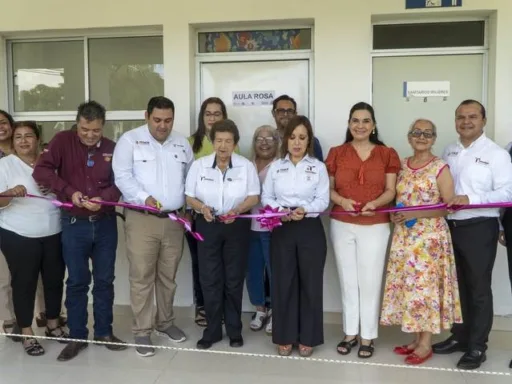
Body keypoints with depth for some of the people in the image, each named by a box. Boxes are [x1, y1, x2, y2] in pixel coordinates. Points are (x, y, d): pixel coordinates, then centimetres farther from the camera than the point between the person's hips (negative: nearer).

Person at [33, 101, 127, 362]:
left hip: (105, 223, 2)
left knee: (105, 280, 10)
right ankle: (77, 337, 20)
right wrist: (69, 191, -22)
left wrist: (103, 198, -19)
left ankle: (104, 332, 25)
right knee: (77, 282, 7)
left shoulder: (112, 148, 1)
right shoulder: (62, 141, -4)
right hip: (74, 224, -2)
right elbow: (41, 171, -12)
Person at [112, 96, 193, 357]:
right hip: (141, 219, -4)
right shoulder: (130, 140, -2)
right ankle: (142, 331, 10)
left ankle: (165, 323, 29)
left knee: (168, 276, 13)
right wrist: (144, 197, -23)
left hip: (174, 219, 4)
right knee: (142, 276, -2)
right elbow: (122, 176, -10)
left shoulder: (182, 143, 12)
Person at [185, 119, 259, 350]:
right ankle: (212, 330, 17)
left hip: (237, 227, 0)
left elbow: (254, 197, -2)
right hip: (208, 226, 1)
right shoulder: (199, 165, -1)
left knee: (234, 280, 8)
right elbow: (189, 197, 2)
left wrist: (236, 210, -21)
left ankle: (234, 330, 22)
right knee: (210, 279, 3)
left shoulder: (246, 166, -2)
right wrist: (202, 207, -19)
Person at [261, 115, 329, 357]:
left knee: (310, 283, 4)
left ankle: (307, 338, 18)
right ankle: (284, 337, 18)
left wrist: (305, 210, -22)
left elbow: (323, 200, -3)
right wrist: (278, 210, -15)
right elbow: (266, 197, 4)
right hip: (282, 229, 1)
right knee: (283, 283, 5)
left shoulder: (318, 167, 4)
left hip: (310, 229, -1)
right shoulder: (275, 167, 9)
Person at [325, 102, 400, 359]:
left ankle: (368, 336, 16)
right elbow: (328, 189, 5)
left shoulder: (387, 154, 3)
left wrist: (374, 203, -19)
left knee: (370, 281, 2)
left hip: (375, 226, -1)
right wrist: (342, 200, -15)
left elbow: (390, 191, 0)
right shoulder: (336, 153, 5)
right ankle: (350, 333, 22)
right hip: (341, 225, 2)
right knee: (347, 280, 10)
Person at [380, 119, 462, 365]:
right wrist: (394, 214, -2)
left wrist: (415, 214, -18)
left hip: (430, 236, -5)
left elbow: (449, 206, -10)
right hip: (404, 236, 6)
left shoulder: (440, 168, -6)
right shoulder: (402, 165, 10)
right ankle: (416, 338, 22)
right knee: (408, 285, 9)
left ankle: (426, 344, 11)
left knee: (426, 286, -1)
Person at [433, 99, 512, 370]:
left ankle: (477, 347, 15)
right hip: (450, 227, 6)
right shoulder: (449, 152, 11)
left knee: (478, 289, 4)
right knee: (456, 286, 15)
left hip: (479, 228, -6)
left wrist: (471, 199, -24)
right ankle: (460, 337, 30)